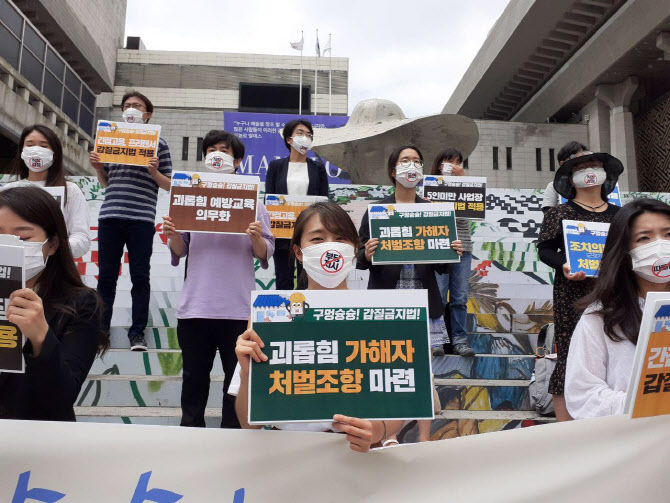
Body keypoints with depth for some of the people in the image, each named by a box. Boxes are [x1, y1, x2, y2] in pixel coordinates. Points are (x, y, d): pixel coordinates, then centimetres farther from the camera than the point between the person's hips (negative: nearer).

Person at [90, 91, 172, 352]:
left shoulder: (158, 143, 8)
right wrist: (98, 168, 4)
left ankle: (137, 332, 7)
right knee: (106, 276, 6)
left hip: (141, 219, -3)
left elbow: (169, 185, 6)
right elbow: (105, 182, 23)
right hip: (110, 216, 4)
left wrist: (154, 172, -13)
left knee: (140, 276, 0)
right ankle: (100, 329, 14)